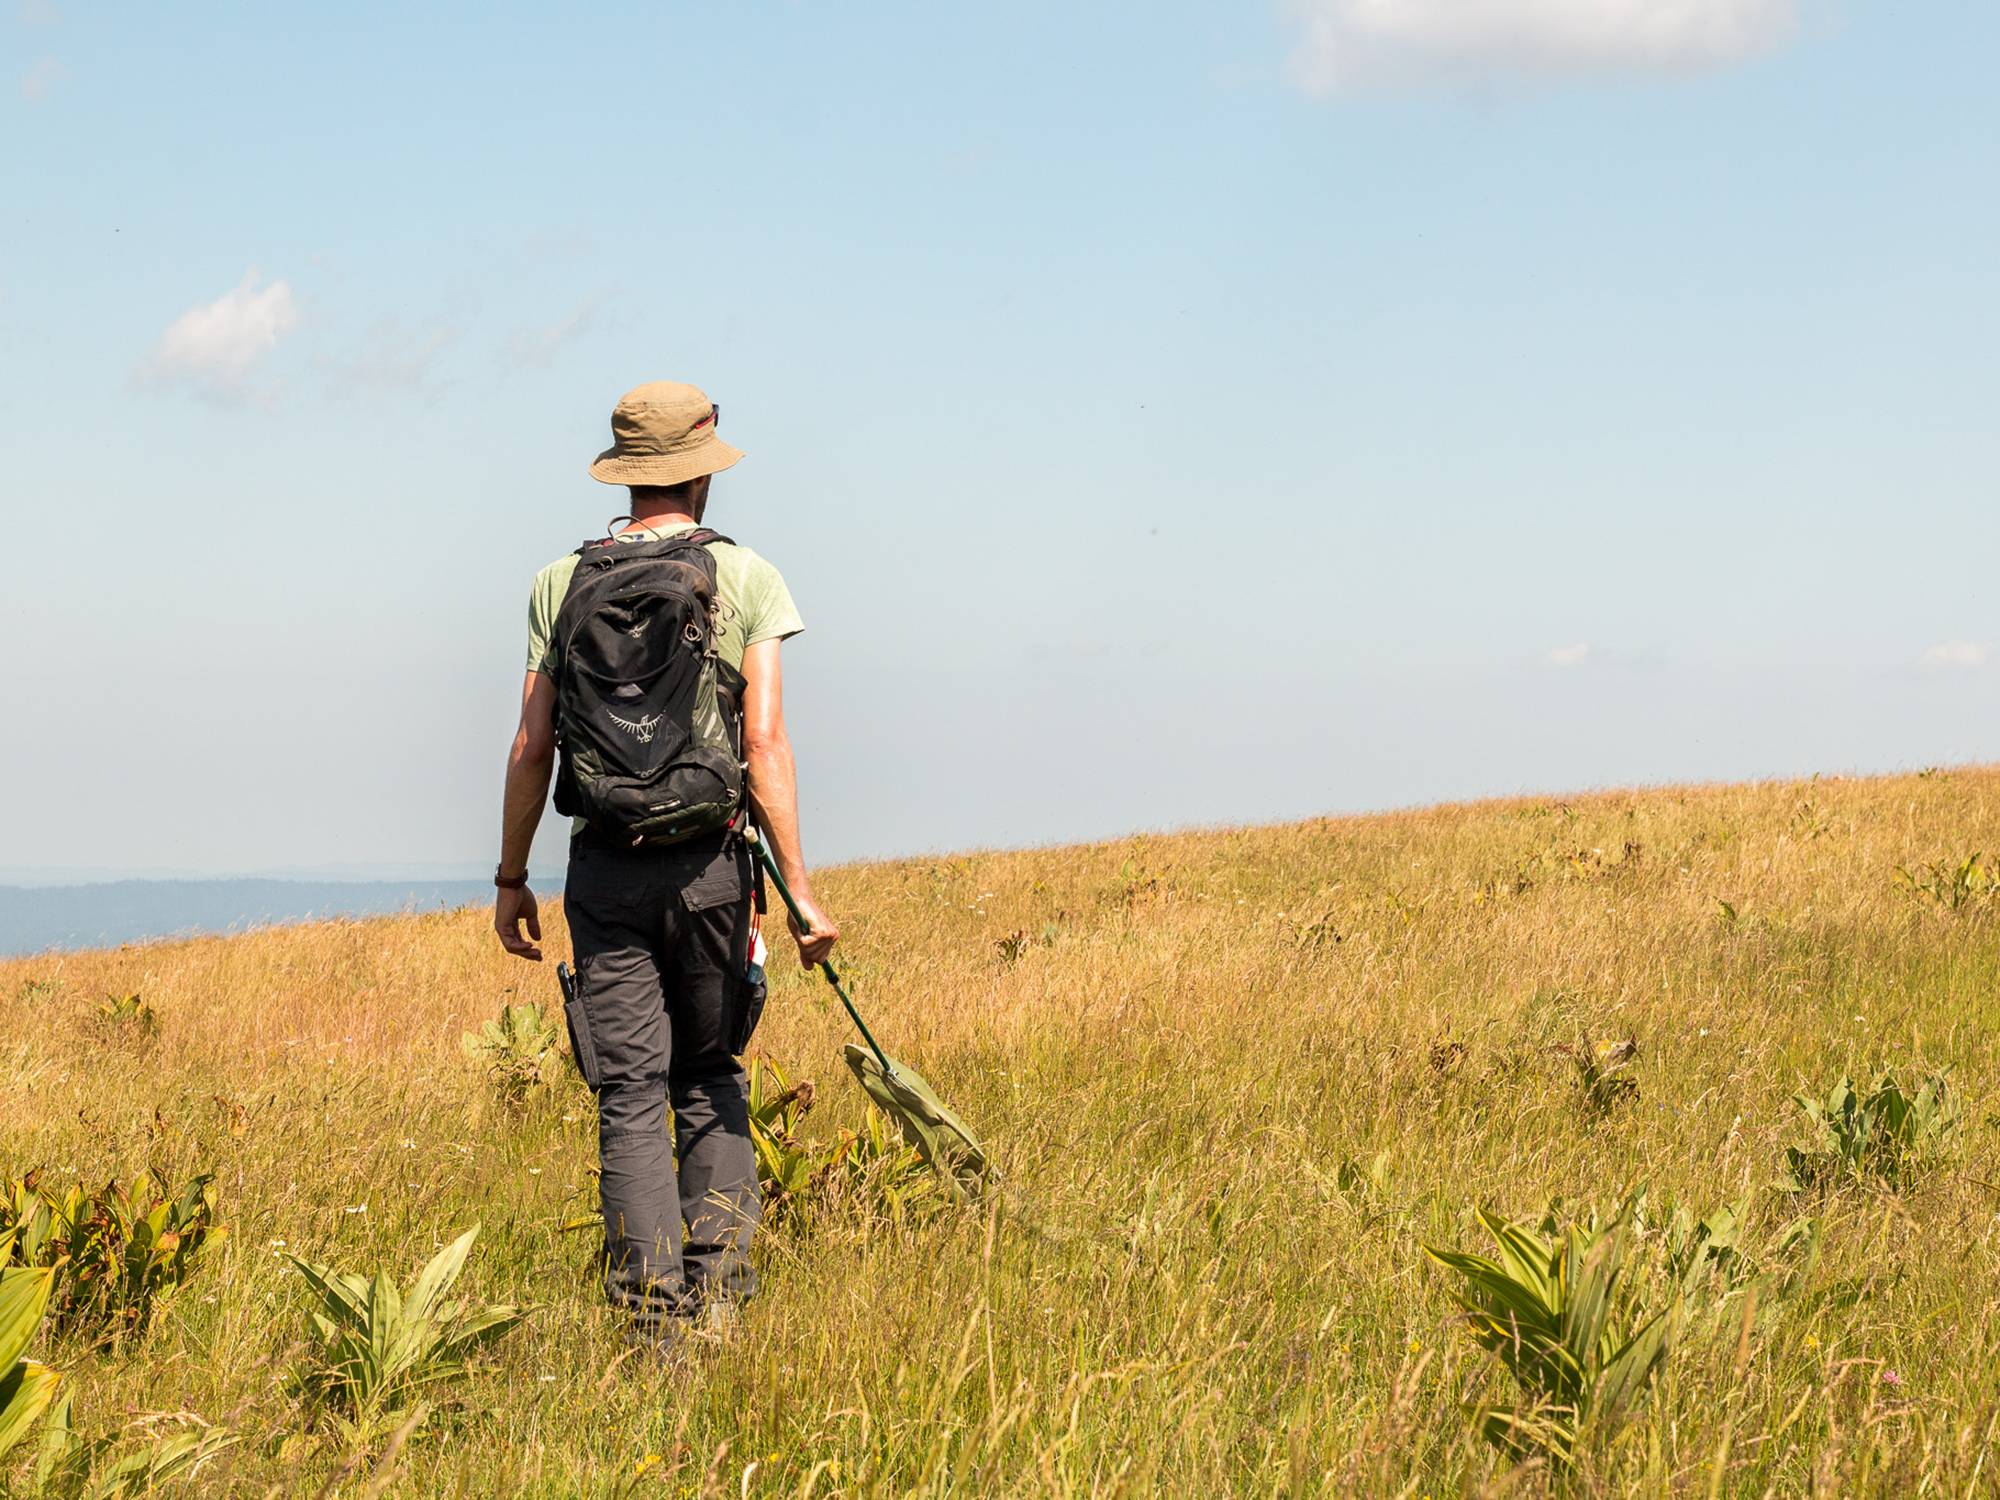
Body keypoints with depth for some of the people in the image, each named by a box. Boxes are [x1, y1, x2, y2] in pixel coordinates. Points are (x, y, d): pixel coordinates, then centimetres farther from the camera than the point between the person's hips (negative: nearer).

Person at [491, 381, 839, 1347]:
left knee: (632, 1094, 3)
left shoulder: (562, 585, 4)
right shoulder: (746, 579, -1)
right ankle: (716, 1277, 2)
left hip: (605, 867, 1)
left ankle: (653, 1312, -2)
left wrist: (511, 879, 13)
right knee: (710, 1074, 15)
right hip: (711, 862, -1)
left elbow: (531, 749, 3)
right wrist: (800, 890, -9)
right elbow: (766, 743, -9)